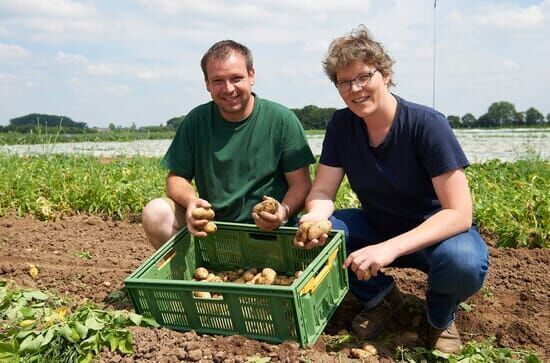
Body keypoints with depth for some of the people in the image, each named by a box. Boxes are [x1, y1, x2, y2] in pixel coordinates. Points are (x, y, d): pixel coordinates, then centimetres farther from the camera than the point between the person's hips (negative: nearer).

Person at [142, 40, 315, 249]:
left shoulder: (281, 120, -4)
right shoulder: (196, 121, 4)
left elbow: (300, 184, -3)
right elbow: (176, 177, 6)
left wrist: (284, 210, -26)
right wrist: (190, 201, -17)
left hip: (267, 231, -3)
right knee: (155, 213, -19)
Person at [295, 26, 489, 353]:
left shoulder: (428, 124, -23)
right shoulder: (342, 124, -9)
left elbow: (459, 213, -28)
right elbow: (322, 192, -8)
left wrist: (391, 248, -41)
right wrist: (315, 217, -34)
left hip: (434, 232, -4)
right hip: (378, 227, 5)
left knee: (465, 261, -38)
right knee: (308, 230, -19)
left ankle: (441, 317, 1)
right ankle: (382, 297, 5)